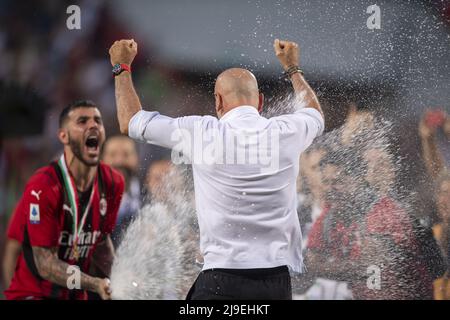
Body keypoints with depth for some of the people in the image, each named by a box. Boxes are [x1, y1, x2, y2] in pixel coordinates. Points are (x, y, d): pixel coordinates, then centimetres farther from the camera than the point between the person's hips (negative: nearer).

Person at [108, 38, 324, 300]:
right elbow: (316, 116, 32)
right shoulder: (286, 132, 4)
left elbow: (130, 121, 11)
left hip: (222, 281, -3)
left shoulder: (202, 133, -4)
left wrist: (121, 67, 27)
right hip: (277, 282, 3)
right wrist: (292, 67, 48)